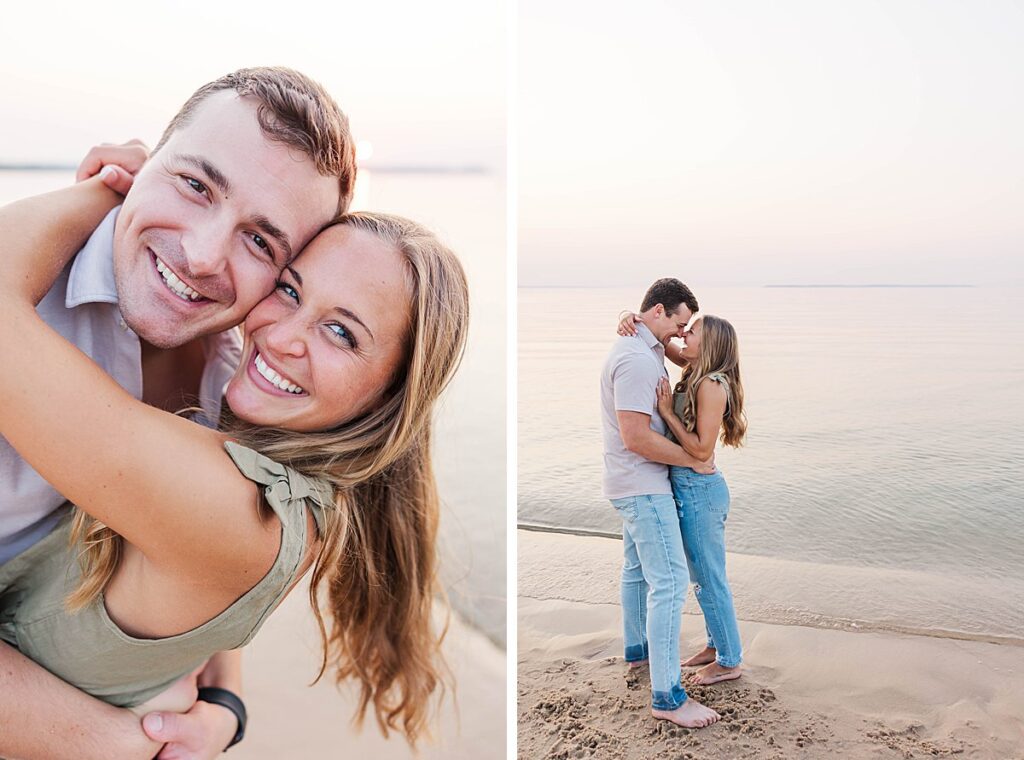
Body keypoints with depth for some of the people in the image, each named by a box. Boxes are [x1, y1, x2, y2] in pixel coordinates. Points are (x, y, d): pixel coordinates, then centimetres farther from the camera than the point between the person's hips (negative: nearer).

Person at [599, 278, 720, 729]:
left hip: (636, 484, 11)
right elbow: (636, 438, -27)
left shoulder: (643, 350, 11)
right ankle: (667, 696, -7)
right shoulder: (637, 360, -23)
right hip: (643, 486, -11)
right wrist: (693, 460, -16)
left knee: (638, 568, 23)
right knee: (669, 580, -11)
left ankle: (638, 649, 40)